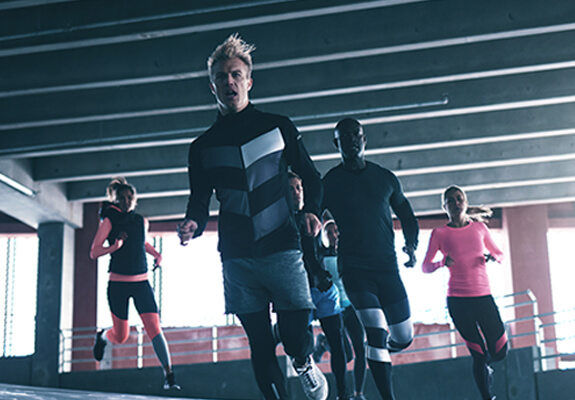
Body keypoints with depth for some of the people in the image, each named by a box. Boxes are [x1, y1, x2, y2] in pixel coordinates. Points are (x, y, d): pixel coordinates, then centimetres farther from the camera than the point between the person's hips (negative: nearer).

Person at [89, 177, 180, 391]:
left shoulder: (141, 221, 7)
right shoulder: (109, 221, -5)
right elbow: (93, 253, -7)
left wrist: (157, 255, 11)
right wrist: (115, 245, -23)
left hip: (142, 283, 2)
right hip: (118, 283, -2)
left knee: (154, 328, -13)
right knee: (121, 336, 6)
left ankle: (169, 375, -14)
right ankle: (102, 337, 43)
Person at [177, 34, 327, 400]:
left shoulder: (278, 127, 6)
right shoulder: (203, 146, 11)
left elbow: (310, 176, 11)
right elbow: (200, 201, 13)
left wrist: (311, 210, -9)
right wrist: (194, 225, -10)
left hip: (281, 248, -2)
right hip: (237, 257, 2)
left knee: (295, 334, -5)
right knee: (260, 345, 2)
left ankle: (305, 364, 29)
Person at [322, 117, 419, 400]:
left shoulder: (385, 178, 8)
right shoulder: (330, 182, -1)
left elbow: (405, 214, 21)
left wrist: (411, 244, 5)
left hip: (388, 266, 4)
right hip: (354, 268, -3)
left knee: (403, 338, 8)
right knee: (376, 333, -17)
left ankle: (377, 349, 42)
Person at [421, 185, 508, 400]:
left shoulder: (479, 228, 8)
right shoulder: (440, 233, 1)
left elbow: (499, 254, 18)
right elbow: (425, 267, 1)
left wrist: (493, 257, -5)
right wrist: (442, 263, -19)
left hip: (484, 296, 3)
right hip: (458, 300, -3)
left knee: (500, 352, 2)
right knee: (479, 354, -3)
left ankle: (485, 367, 36)